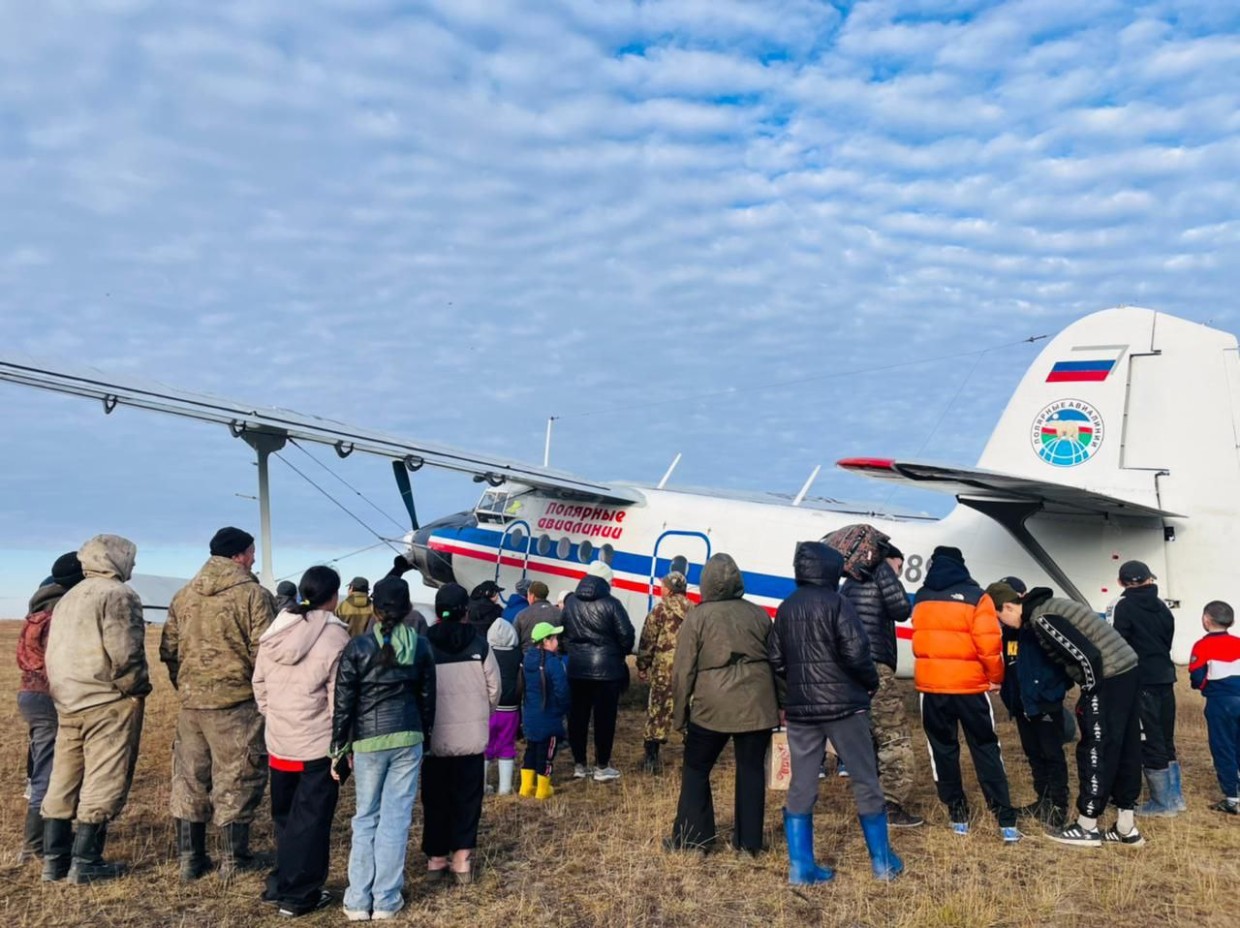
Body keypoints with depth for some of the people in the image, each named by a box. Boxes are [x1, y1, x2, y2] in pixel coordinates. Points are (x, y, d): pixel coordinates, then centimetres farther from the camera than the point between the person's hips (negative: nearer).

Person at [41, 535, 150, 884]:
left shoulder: (68, 598, 18)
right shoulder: (116, 594, -10)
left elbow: (53, 652, 19)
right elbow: (123, 652, -19)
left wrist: (63, 691, 21)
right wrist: (137, 687, -5)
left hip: (67, 702, 9)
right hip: (108, 702, -8)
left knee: (64, 781, 13)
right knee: (103, 783, -2)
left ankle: (54, 858, 19)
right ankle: (86, 862, 1)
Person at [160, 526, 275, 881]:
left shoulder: (183, 596, 9)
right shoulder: (253, 595, -11)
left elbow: (168, 650, 12)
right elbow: (263, 652, -15)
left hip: (191, 701, 6)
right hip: (235, 702, -6)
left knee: (189, 778, 15)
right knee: (236, 779, 6)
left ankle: (190, 859, 23)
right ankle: (233, 859, 14)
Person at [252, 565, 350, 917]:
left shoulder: (275, 630, 5)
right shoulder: (333, 635, -15)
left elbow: (259, 683, 11)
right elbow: (339, 696, -14)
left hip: (279, 741, 6)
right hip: (319, 744, -6)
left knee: (285, 816, 19)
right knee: (310, 819, 5)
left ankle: (280, 885, 28)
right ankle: (300, 896, 12)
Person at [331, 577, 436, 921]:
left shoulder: (358, 647, -8)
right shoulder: (420, 646, 0)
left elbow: (343, 703, -5)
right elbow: (427, 697, 7)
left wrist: (339, 748, 3)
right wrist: (424, 735, 19)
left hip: (368, 741, -1)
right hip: (408, 739, 1)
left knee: (366, 818, 12)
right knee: (396, 818, 6)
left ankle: (358, 901, 13)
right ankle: (386, 900, 11)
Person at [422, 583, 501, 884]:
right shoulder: (479, 644, -6)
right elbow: (494, 688, 0)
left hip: (434, 735, 0)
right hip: (471, 734, 0)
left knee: (435, 797, 13)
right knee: (467, 797, 11)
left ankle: (436, 857, 21)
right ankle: (462, 857, 8)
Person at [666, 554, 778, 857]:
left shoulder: (697, 617, -4)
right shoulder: (758, 614, 8)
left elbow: (683, 670, -3)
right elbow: (775, 661, 14)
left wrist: (679, 715, 6)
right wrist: (777, 703, 23)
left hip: (712, 706, -3)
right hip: (757, 704, 3)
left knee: (696, 769, 11)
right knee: (751, 770, 10)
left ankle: (691, 838, 13)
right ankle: (749, 841, 15)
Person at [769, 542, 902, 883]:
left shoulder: (785, 609, 7)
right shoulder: (836, 603, -10)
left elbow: (777, 662, 6)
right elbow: (855, 653, -17)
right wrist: (872, 683, 0)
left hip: (799, 708, 5)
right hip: (842, 705, -5)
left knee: (801, 786, 8)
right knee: (866, 782, 8)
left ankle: (800, 866, 10)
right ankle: (883, 862, 17)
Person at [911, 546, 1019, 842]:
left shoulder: (921, 599, 6)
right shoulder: (975, 597, -8)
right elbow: (988, 644, -14)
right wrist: (996, 677, 1)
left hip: (931, 685, 3)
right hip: (970, 685, -2)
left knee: (942, 750, 12)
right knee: (986, 750, 6)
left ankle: (958, 816, 15)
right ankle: (1006, 821, 4)